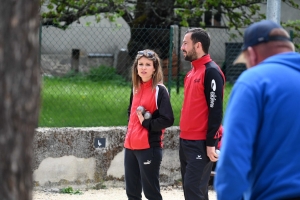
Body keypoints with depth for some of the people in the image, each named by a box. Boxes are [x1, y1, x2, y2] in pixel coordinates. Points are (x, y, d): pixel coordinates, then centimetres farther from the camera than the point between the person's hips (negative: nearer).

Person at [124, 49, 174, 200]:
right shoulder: (136, 88, 12)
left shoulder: (159, 90, -9)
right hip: (130, 146, 8)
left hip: (149, 147, -8)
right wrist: (131, 128, 10)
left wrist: (146, 123, -13)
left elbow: (167, 119, -16)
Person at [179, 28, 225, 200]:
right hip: (186, 141, 9)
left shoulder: (211, 72, -12)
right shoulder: (193, 72, 16)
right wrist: (184, 137, 16)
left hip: (201, 143, -9)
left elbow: (215, 110, -16)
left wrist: (211, 144, -19)